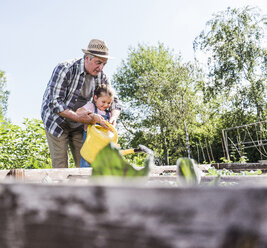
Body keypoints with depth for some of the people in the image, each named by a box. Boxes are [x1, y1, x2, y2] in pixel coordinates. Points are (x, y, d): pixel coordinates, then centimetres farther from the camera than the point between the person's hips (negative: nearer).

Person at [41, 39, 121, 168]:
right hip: (56, 122, -5)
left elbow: (114, 102, 0)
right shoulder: (65, 69, -24)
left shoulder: (101, 76, -7)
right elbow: (55, 103, -28)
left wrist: (113, 118, -22)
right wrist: (77, 117, -40)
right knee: (60, 167, -6)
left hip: (78, 126, 5)